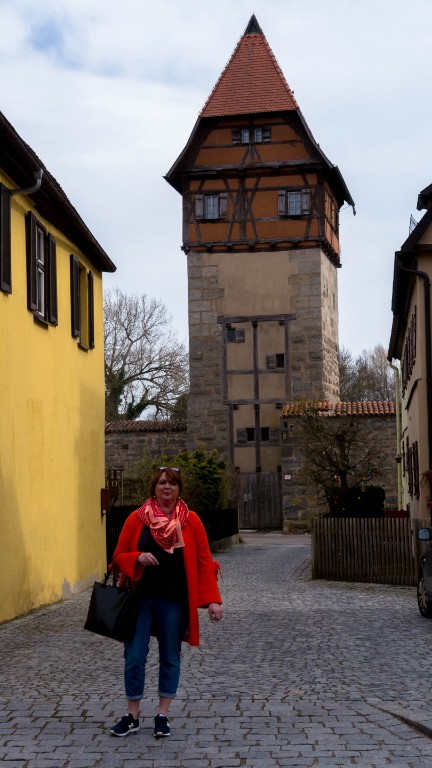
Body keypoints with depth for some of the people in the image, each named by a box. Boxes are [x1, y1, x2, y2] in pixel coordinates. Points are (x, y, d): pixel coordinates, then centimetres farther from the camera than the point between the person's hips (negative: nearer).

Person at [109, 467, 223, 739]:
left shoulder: (190, 520, 1)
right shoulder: (137, 518, 2)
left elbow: (204, 561, 0)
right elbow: (119, 557, 6)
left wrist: (212, 599, -7)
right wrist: (137, 558, -16)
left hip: (174, 601, 0)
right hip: (140, 599, 0)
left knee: (170, 657, 8)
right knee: (134, 657, 1)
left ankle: (163, 715, 20)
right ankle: (132, 716, 16)